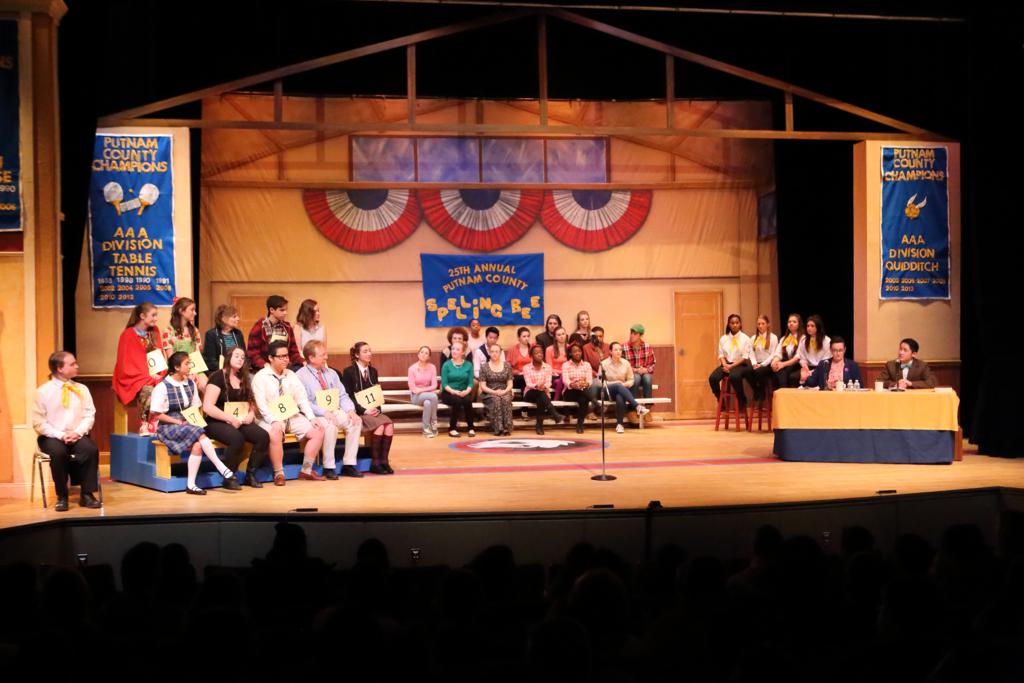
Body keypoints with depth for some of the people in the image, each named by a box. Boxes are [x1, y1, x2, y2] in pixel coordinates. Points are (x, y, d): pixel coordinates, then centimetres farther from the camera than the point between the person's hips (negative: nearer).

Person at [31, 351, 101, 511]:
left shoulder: (82, 389, 8)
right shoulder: (43, 391, -2)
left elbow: (89, 416, 4)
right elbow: (38, 422, -5)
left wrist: (78, 433, -14)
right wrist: (61, 435, -17)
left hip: (77, 435, 2)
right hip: (52, 437, -2)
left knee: (91, 449, -30)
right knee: (58, 452, -36)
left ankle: (86, 495, -18)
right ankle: (62, 497, -19)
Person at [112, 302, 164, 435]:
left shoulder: (153, 333, 13)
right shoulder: (128, 335, -4)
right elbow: (126, 364, -8)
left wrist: (159, 375, -6)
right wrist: (148, 376, -16)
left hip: (153, 377, 5)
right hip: (134, 378, -5)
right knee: (148, 391, -36)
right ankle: (144, 425, -30)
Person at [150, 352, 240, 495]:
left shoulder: (190, 384, 11)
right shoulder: (162, 387, -8)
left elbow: (194, 408, 17)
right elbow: (157, 414, -9)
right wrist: (179, 422, -14)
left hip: (187, 425, 5)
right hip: (168, 427, -5)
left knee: (197, 445, -31)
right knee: (200, 434, -32)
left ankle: (191, 485, -30)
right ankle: (224, 470, -33)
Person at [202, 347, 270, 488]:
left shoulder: (243, 379, 17)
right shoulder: (218, 377, -5)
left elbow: (251, 403, 22)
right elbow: (207, 407, -15)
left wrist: (251, 414, -2)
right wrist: (231, 419, -17)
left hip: (240, 422, 6)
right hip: (216, 423, -6)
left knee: (263, 436, -21)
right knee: (237, 438, -37)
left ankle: (251, 475, -6)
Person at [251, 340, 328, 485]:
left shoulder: (291, 375, 13)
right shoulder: (260, 377, -5)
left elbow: (302, 398, 6)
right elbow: (261, 404, -15)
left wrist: (312, 418, -8)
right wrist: (274, 422, -29)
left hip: (292, 416, 6)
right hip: (272, 419, -6)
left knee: (318, 431, -12)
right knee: (275, 434, -38)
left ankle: (306, 470, 0)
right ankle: (279, 474, -21)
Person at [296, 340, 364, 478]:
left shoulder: (331, 374, 17)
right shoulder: (300, 376, -4)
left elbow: (342, 396, 14)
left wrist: (350, 410, -7)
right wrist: (324, 412, -25)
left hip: (336, 412, 6)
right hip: (316, 415, -6)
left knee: (356, 421, -19)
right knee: (330, 425, -36)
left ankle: (349, 465, -16)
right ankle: (328, 467, -24)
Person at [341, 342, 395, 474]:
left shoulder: (373, 371, 15)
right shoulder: (349, 372, -3)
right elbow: (348, 396, -9)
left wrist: (377, 409, -4)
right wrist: (364, 410, -17)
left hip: (372, 411, 6)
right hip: (358, 412, -5)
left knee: (389, 424, -24)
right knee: (380, 424, -30)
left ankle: (384, 460, -22)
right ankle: (375, 462, -21)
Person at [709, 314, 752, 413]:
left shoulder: (745, 339, 3)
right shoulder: (723, 339, 13)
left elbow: (745, 357, -4)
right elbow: (721, 355, 9)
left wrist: (732, 366, -14)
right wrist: (725, 365, -12)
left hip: (740, 365, -4)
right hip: (726, 364, 4)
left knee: (734, 376, -39)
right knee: (712, 378, -26)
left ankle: (742, 402, -17)